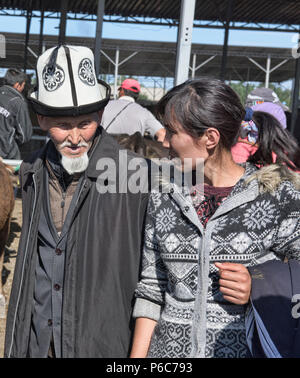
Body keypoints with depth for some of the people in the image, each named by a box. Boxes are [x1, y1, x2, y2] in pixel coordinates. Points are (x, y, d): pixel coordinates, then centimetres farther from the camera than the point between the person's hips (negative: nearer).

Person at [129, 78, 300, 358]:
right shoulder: (163, 198, 2)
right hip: (170, 348, 3)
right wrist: (137, 356, 2)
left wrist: (259, 290, -19)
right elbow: (151, 288, 6)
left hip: (250, 348, -3)